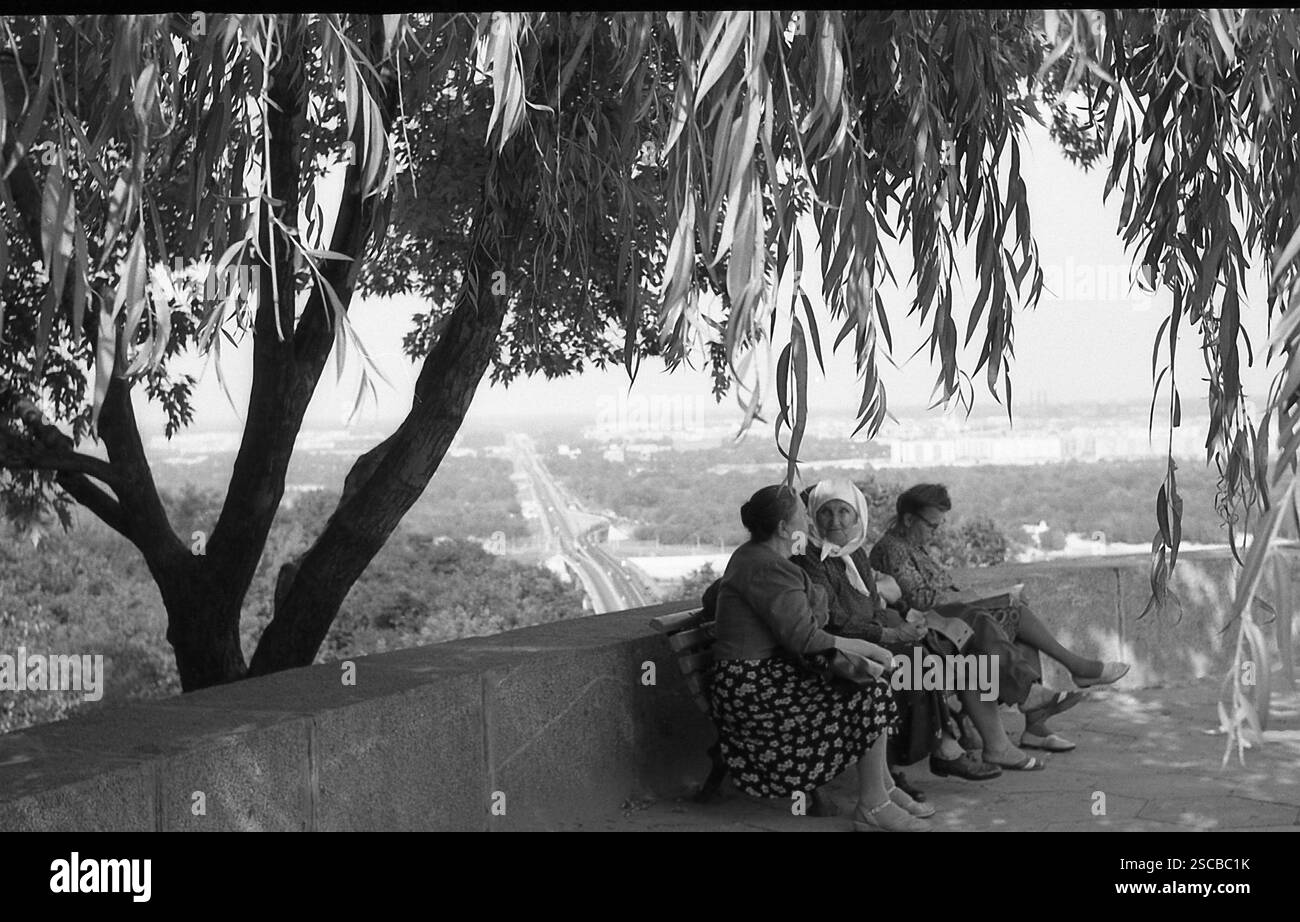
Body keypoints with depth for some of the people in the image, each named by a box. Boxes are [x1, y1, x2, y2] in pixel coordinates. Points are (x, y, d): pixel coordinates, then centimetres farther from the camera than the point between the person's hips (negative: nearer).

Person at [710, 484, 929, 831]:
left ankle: (883, 785, 17)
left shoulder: (751, 555, 14)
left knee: (868, 677, 12)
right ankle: (872, 807, -5)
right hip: (755, 688, -11)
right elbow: (805, 639, -24)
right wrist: (870, 649, -12)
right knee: (872, 696, -12)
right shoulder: (768, 569, -20)